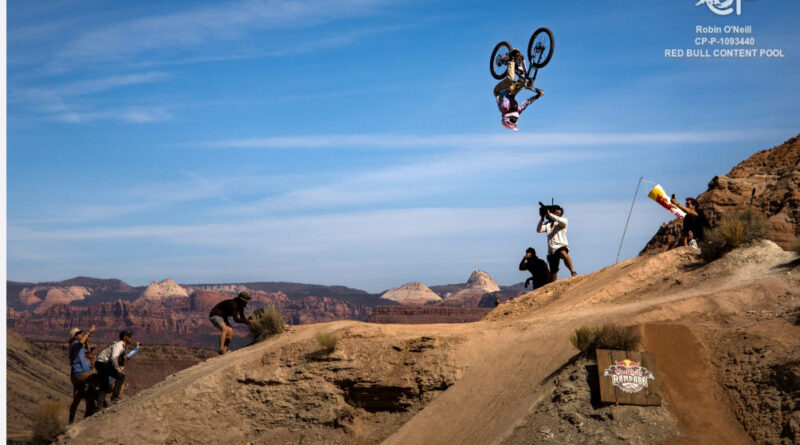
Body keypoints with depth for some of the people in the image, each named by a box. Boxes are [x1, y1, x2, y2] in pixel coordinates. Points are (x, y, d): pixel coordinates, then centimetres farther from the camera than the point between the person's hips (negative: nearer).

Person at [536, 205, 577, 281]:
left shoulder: (563, 220, 10)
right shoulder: (547, 224, 19)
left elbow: (562, 221, -15)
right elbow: (539, 230, 4)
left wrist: (549, 214, -17)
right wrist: (542, 218, -6)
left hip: (562, 246, -4)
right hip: (551, 250, 4)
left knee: (563, 253, -40)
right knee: (553, 272, 3)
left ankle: (573, 272, -36)